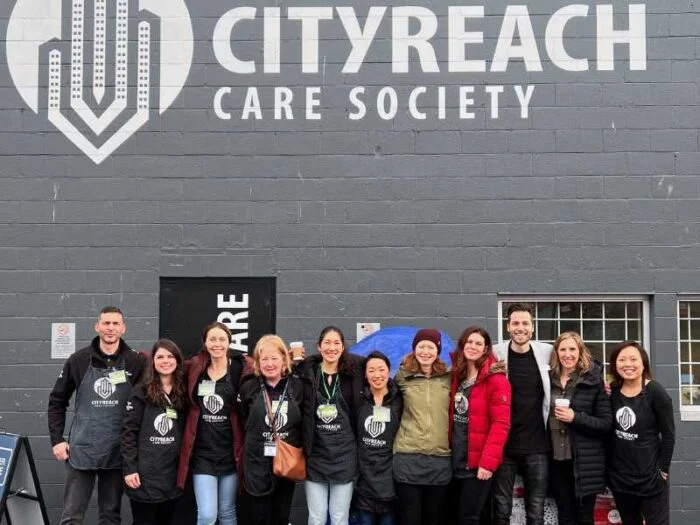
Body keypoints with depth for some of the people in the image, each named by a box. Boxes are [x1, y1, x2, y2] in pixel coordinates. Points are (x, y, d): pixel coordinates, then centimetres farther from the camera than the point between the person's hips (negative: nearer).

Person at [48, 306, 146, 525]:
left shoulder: (136, 362, -3)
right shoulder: (79, 360, 0)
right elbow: (57, 401, 7)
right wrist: (57, 439, 0)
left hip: (117, 453, 0)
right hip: (81, 451, 0)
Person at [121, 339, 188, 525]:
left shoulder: (183, 393, 8)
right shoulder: (141, 392, -3)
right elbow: (128, 432, -7)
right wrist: (129, 469, -13)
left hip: (171, 475, 4)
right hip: (144, 474, -4)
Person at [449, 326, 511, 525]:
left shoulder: (496, 379, -10)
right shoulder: (456, 377, 10)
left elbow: (501, 423, -16)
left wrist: (488, 461, -21)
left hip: (478, 462, -6)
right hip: (456, 460, 6)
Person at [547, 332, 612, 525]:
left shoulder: (594, 381, -5)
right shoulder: (549, 379, 6)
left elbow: (606, 423, -8)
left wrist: (575, 417, -19)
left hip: (585, 462, -3)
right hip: (557, 460, 3)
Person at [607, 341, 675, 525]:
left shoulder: (655, 392, -11)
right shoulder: (613, 391, 2)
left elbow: (669, 435, -9)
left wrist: (662, 470, -10)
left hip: (650, 476, -5)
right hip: (619, 475, 5)